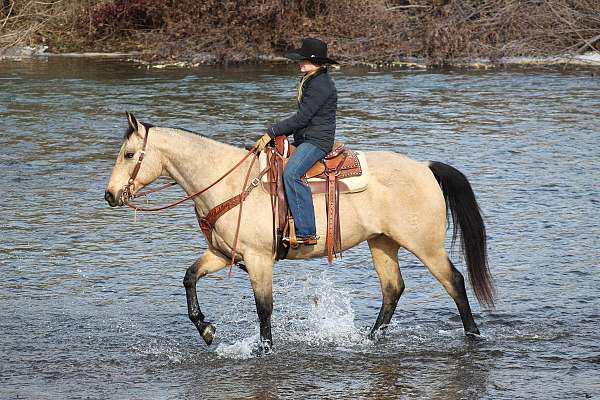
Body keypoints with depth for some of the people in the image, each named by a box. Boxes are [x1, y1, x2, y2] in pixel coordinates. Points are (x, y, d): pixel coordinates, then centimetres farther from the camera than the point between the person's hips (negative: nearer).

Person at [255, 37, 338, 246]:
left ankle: (306, 233, -34)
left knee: (291, 174, -31)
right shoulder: (311, 81, 19)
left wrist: (271, 133, -13)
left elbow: (301, 118, -18)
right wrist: (278, 133, 16)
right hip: (304, 140, 11)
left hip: (317, 141, -11)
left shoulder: (321, 84, -14)